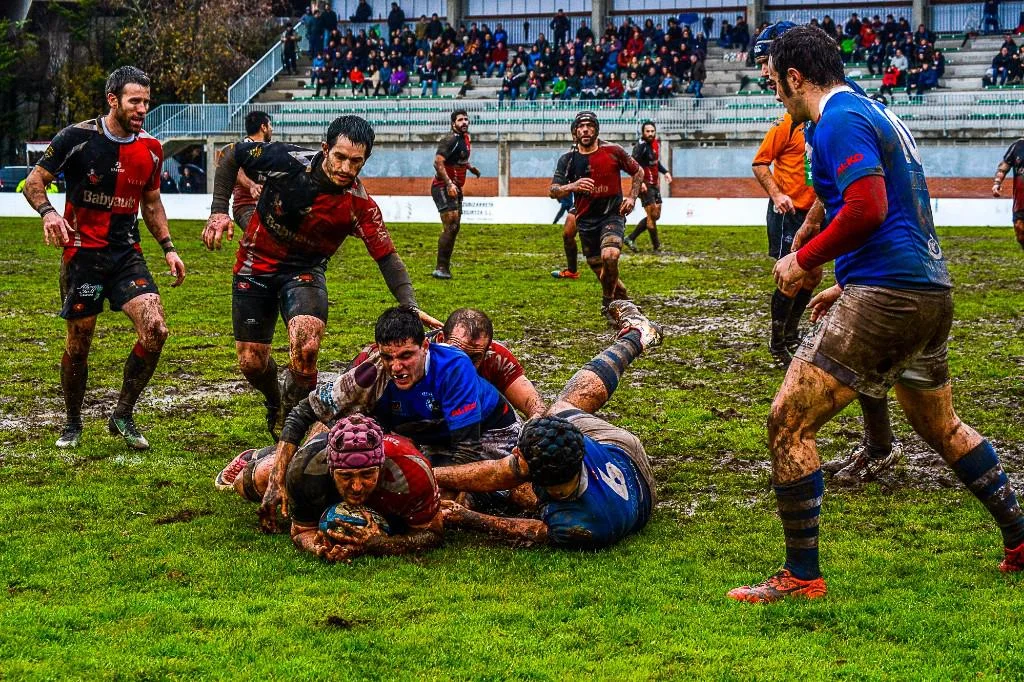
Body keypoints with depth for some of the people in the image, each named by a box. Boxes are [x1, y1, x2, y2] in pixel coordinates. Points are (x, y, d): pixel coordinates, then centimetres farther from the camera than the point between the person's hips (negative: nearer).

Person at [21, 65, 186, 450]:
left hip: (127, 253, 4)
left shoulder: (150, 149, 6)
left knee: (155, 330, -14)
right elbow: (34, 181, -3)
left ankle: (122, 416, 4)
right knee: (78, 343, 2)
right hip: (82, 253, -4)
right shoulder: (78, 138, -8)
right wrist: (48, 212, -22)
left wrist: (168, 248, 10)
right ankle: (72, 424, 25)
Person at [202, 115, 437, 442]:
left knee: (306, 346, -28)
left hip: (305, 269, -1)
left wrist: (410, 305, -31)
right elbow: (232, 156, -7)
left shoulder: (360, 206, -21)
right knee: (251, 361, 2)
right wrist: (219, 210, -12)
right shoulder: (288, 160, -22)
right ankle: (275, 406, 37)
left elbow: (387, 258, -17)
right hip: (256, 264, 1)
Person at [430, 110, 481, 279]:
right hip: (443, 187, -10)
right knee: (450, 226, -16)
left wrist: (470, 167, 15)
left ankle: (444, 268, 17)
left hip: (455, 189, 10)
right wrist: (449, 184, -30)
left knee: (454, 227, 11)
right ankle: (441, 268, -15)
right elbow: (438, 162, -24)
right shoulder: (450, 140, -15)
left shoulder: (465, 138, 14)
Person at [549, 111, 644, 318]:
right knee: (600, 271, 5)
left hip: (612, 215, -3)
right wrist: (573, 186, -25)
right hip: (586, 221, 3)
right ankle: (625, 300, 29)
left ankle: (608, 301, -8)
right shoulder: (568, 160, 1)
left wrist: (632, 197, -2)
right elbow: (553, 192, -5)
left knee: (610, 256, -29)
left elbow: (638, 171, 11)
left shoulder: (613, 152, -3)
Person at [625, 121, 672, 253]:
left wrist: (665, 171, 11)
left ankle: (631, 238, 19)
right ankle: (657, 246, 1)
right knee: (652, 215, -8)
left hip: (655, 184, 9)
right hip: (645, 186, -9)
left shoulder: (656, 143, 10)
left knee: (656, 215, 12)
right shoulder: (640, 146, -16)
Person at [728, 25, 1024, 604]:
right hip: (933, 292, 10)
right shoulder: (879, 115, 20)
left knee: (788, 425, -6)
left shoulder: (840, 121, -10)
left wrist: (803, 262, -12)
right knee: (941, 427, 27)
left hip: (884, 297, -10)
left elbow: (867, 209, -24)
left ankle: (802, 577, -2)